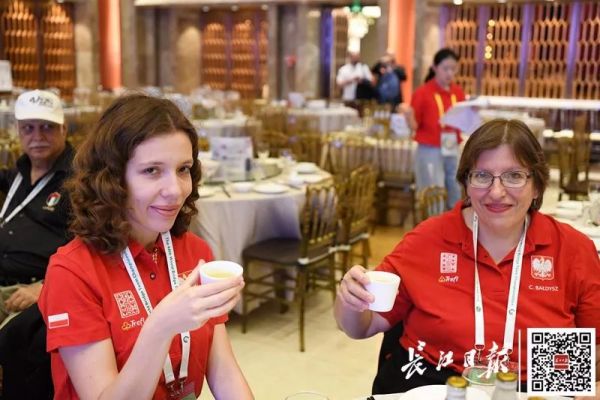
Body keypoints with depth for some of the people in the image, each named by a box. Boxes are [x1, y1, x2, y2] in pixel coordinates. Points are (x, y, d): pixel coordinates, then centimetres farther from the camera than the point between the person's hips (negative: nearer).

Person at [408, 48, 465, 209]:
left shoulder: (458, 92, 6)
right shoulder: (423, 92, -8)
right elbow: (414, 125, -6)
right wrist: (408, 115, -26)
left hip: (453, 151, 5)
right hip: (430, 152, -5)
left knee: (455, 198, 12)